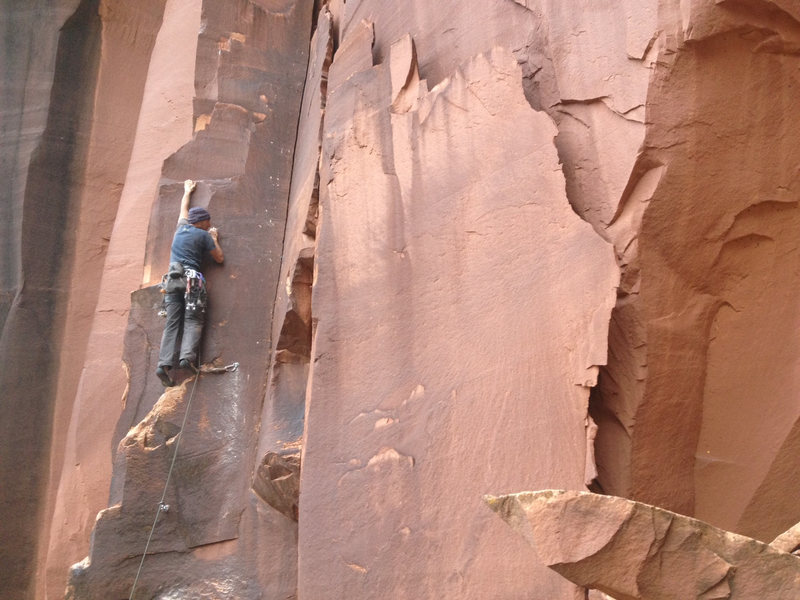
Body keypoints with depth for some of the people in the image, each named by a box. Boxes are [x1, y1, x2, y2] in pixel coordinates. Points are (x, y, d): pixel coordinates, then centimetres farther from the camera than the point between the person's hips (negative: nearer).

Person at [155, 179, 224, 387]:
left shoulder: (181, 227, 20)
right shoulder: (204, 235, 6)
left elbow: (184, 209, 41)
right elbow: (220, 258, 11)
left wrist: (187, 191, 59)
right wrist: (215, 239, 26)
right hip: (192, 279, -4)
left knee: (172, 322, -3)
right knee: (193, 320, -8)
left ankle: (164, 363, -17)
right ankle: (187, 355, -30)